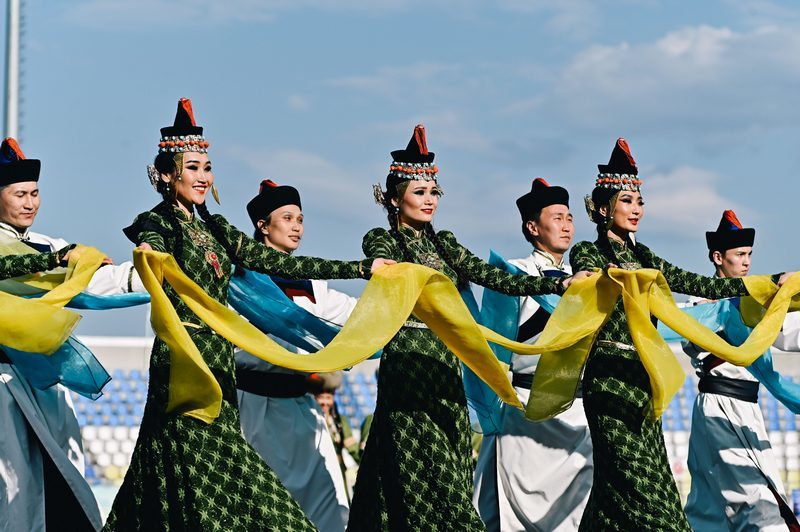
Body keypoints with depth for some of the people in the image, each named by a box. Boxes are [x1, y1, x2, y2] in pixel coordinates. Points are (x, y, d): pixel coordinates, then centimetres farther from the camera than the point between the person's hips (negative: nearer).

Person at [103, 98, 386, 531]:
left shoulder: (214, 230, 17)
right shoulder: (156, 226, -3)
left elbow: (279, 262, 15)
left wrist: (362, 268, 12)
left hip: (218, 362, 7)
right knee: (199, 476, -12)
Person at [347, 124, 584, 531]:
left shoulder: (443, 245, 19)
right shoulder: (382, 241, 2)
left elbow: (495, 278, 10)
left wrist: (559, 284, -2)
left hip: (445, 367, 6)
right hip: (407, 365, -6)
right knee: (433, 481, -13)